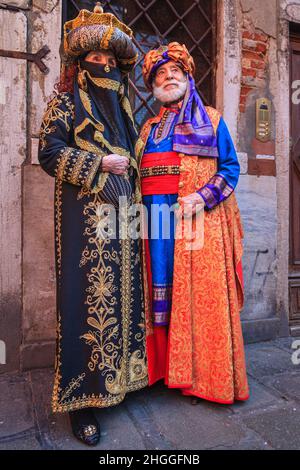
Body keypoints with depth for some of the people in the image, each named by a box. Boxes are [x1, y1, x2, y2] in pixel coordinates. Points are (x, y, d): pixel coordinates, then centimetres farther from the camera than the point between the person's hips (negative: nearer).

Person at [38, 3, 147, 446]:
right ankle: (81, 396, 4)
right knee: (90, 293, -9)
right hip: (86, 213, -6)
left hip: (124, 212, 6)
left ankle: (117, 373, 21)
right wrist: (99, 164, -11)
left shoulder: (122, 105, 23)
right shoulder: (67, 100, 6)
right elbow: (49, 151, -4)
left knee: (122, 289, 6)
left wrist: (135, 186, 13)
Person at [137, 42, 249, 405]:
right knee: (163, 289, 4)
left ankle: (202, 374, 10)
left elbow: (230, 167, 3)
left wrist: (203, 198, -14)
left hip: (199, 220, -3)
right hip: (158, 220, 4)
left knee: (199, 292, -4)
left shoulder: (210, 119, 11)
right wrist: (146, 207, -1)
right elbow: (139, 176, 17)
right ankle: (166, 366, 17)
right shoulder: (150, 127, 20)